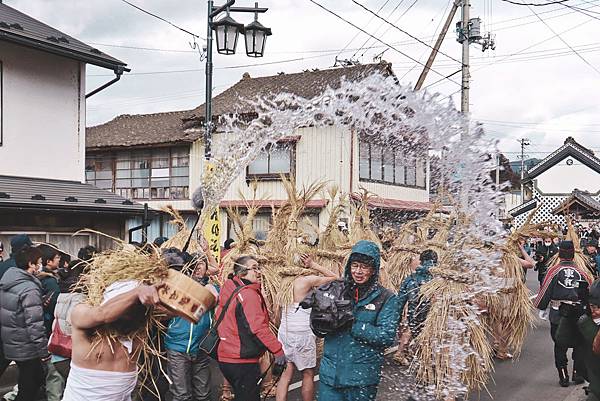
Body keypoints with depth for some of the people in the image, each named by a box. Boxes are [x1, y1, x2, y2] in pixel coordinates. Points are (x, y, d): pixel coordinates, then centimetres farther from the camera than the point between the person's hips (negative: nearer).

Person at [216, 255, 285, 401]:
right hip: (242, 362, -9)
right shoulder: (249, 294, -17)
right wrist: (278, 350, -21)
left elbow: (218, 318, 21)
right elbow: (258, 328, -25)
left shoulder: (230, 291, 11)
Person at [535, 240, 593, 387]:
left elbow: (544, 291, -5)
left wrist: (542, 308, 7)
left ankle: (563, 377, 8)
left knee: (560, 346, 8)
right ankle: (578, 374, 21)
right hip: (579, 314, 2)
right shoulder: (582, 272, 1)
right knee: (579, 345, 17)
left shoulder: (554, 271, -7)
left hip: (558, 315, -2)